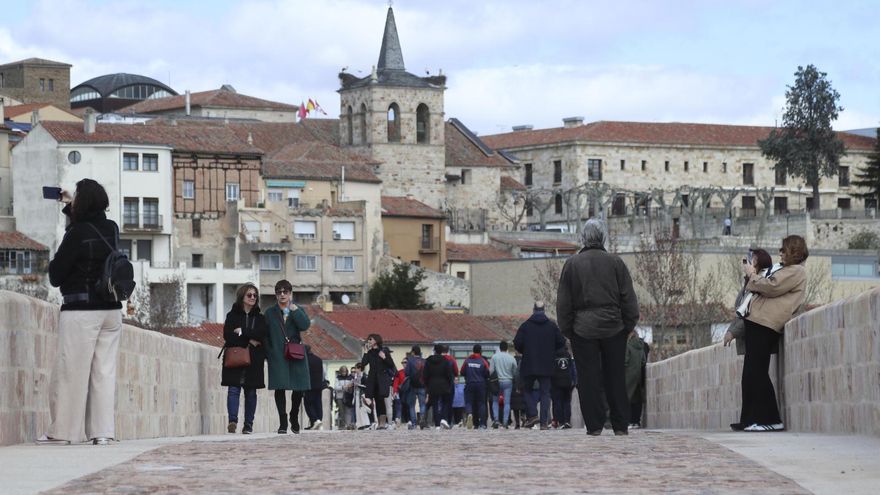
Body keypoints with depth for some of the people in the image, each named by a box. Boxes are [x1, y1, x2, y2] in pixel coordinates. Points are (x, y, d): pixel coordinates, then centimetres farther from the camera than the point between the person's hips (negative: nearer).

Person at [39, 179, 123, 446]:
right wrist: (69, 208, 36)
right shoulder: (112, 229, 6)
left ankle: (62, 431, 3)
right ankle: (103, 431, 2)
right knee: (105, 371, 6)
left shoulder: (76, 234, -13)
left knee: (70, 372, 0)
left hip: (81, 311, -6)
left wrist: (54, 261, 12)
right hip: (112, 310, 6)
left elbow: (55, 276, -7)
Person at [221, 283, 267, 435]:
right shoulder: (232, 315, 8)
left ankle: (248, 425, 1)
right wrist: (249, 341, -9)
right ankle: (233, 421, -23)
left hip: (254, 360, 2)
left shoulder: (259, 318, 14)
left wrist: (242, 332, -10)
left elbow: (261, 334, -5)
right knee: (234, 389, -14)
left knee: (251, 392, 1)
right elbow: (228, 336, -6)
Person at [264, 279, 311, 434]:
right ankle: (282, 423, -6)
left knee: (298, 388, 5)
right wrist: (268, 355, -2)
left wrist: (294, 310, -12)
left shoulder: (298, 311, 10)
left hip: (296, 355, 1)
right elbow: (266, 336, 6)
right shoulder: (270, 313, 9)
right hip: (277, 356, -1)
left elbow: (305, 325, -9)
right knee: (280, 388, -8)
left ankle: (294, 418, 26)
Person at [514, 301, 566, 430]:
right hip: (546, 366, 1)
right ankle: (544, 422, -4)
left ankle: (532, 415, -5)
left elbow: (517, 343, -8)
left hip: (529, 365, -1)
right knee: (545, 392, 4)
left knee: (527, 390, 13)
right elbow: (561, 343, 0)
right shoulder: (552, 325, 2)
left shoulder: (525, 325, -3)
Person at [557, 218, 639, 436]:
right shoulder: (615, 262, 0)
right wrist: (629, 324, 9)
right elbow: (628, 298, 2)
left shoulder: (572, 264, 0)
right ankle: (621, 425, 7)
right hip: (613, 328, 1)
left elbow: (563, 302, 2)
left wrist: (566, 329, 9)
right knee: (616, 377, 7)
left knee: (588, 378, 2)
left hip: (583, 329, -1)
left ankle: (595, 425, -1)